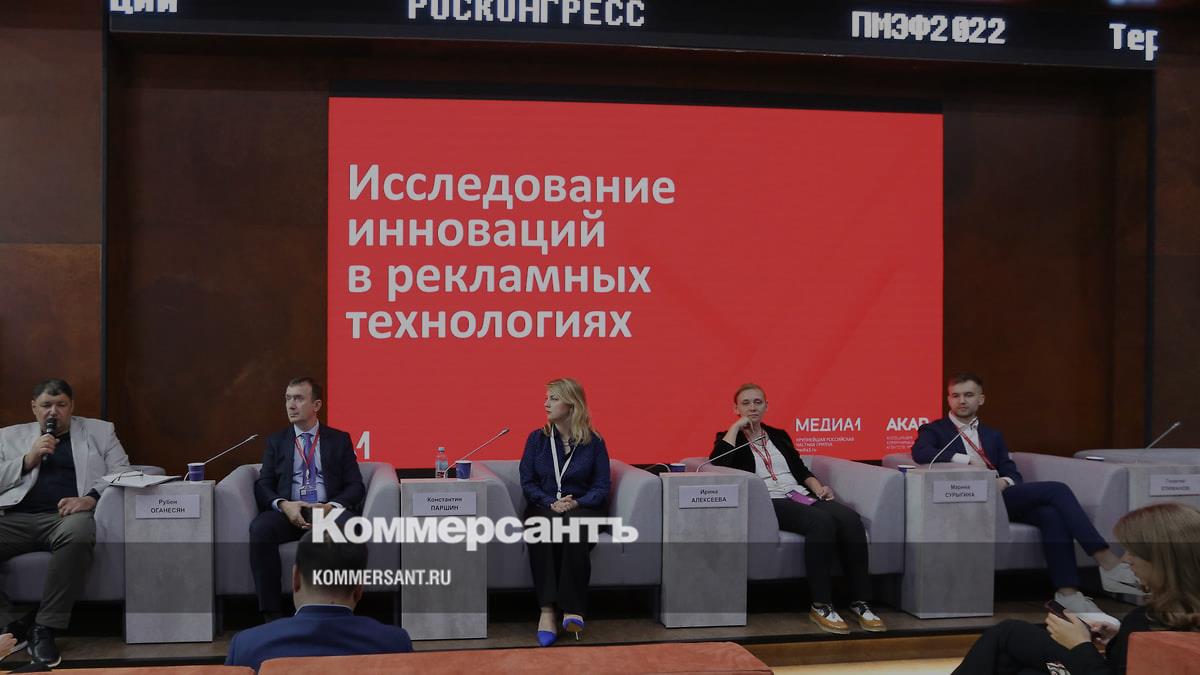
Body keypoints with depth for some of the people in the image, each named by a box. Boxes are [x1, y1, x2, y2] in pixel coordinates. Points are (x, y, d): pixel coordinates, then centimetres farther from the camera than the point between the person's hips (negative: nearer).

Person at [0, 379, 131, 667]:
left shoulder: (99, 431, 20)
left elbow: (122, 473, 8)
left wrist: (90, 498, -10)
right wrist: (29, 459, 1)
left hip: (65, 516, -2)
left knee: (77, 533, -40)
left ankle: (45, 628, -28)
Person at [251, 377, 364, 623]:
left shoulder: (340, 440, 16)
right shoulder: (276, 442, 20)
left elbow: (355, 486, 7)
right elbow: (262, 486, 10)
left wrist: (332, 506, -14)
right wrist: (283, 505, -13)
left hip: (330, 512, -1)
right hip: (288, 512, 1)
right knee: (260, 527, -33)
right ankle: (272, 614, -29)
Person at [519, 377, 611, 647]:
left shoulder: (594, 442, 6)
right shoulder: (537, 438, 11)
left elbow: (601, 488, 3)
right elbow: (527, 483, 5)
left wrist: (576, 503, -15)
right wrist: (552, 503, -12)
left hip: (582, 509, -1)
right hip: (543, 507, 1)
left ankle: (572, 609, -38)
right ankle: (547, 611, -41)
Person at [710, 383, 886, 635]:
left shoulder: (778, 435, 28)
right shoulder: (730, 438, 14)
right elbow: (719, 460, -9)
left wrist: (818, 487, 2)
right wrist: (737, 425, -2)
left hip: (800, 496, 5)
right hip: (769, 502, -5)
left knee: (850, 518, -26)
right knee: (821, 521, -35)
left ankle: (860, 602, -25)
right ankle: (820, 606, -29)